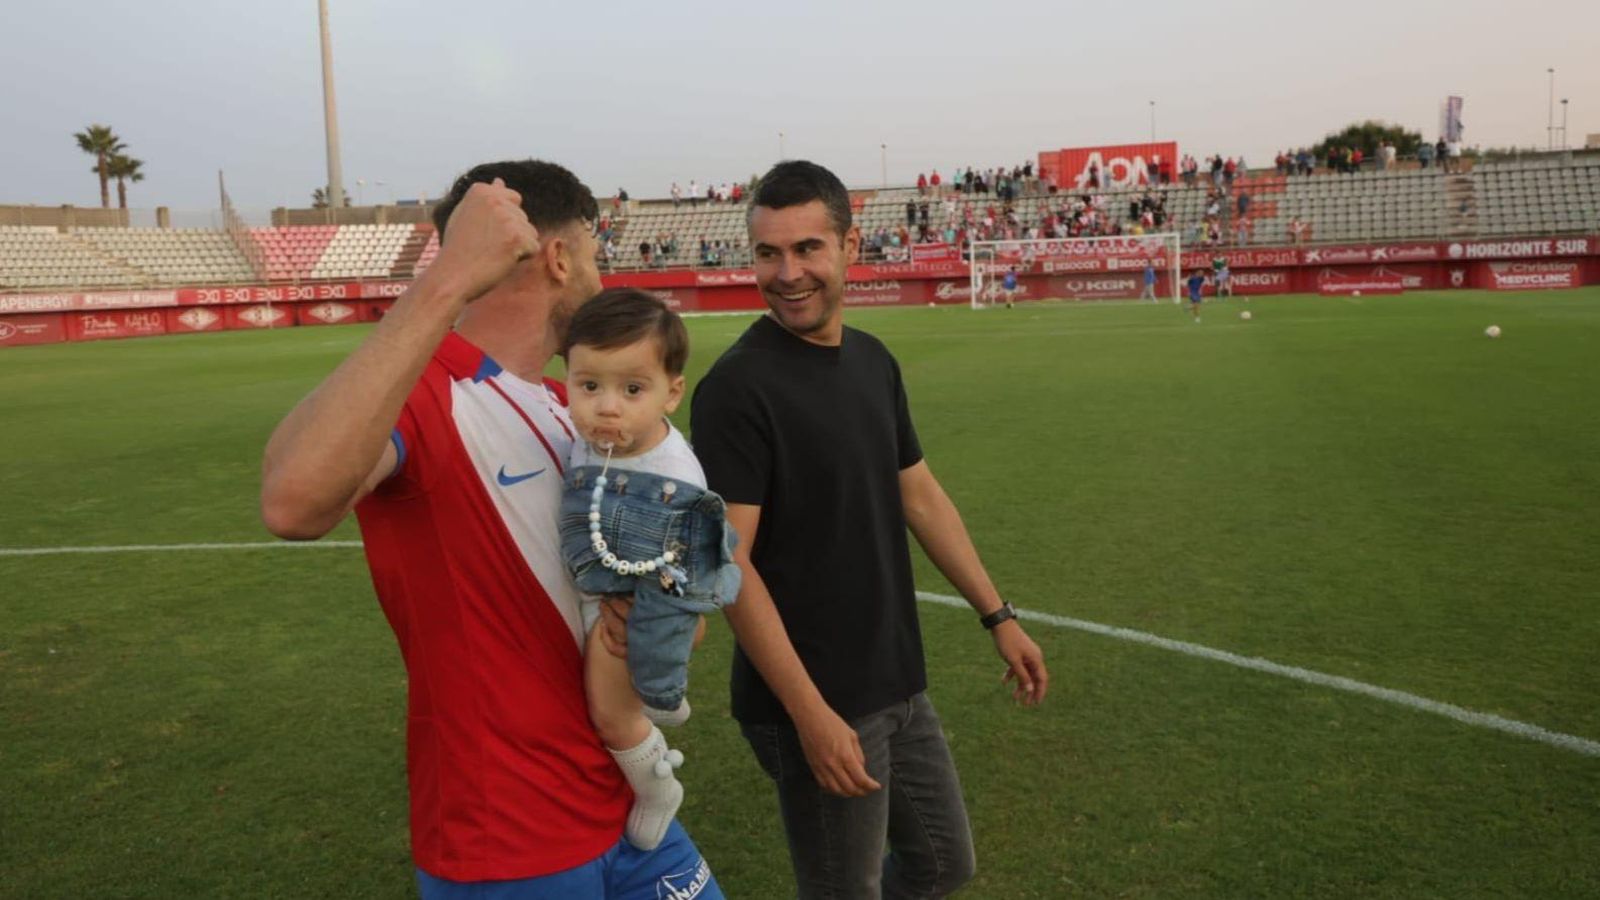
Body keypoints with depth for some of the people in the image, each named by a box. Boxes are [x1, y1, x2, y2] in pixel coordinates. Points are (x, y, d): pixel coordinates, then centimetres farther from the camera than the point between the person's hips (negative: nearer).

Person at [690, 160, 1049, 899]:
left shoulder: (873, 361, 5)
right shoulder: (738, 386, -18)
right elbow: (729, 563, -20)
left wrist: (997, 615, 13)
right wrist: (811, 714, -22)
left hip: (899, 687, 7)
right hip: (817, 703, -7)